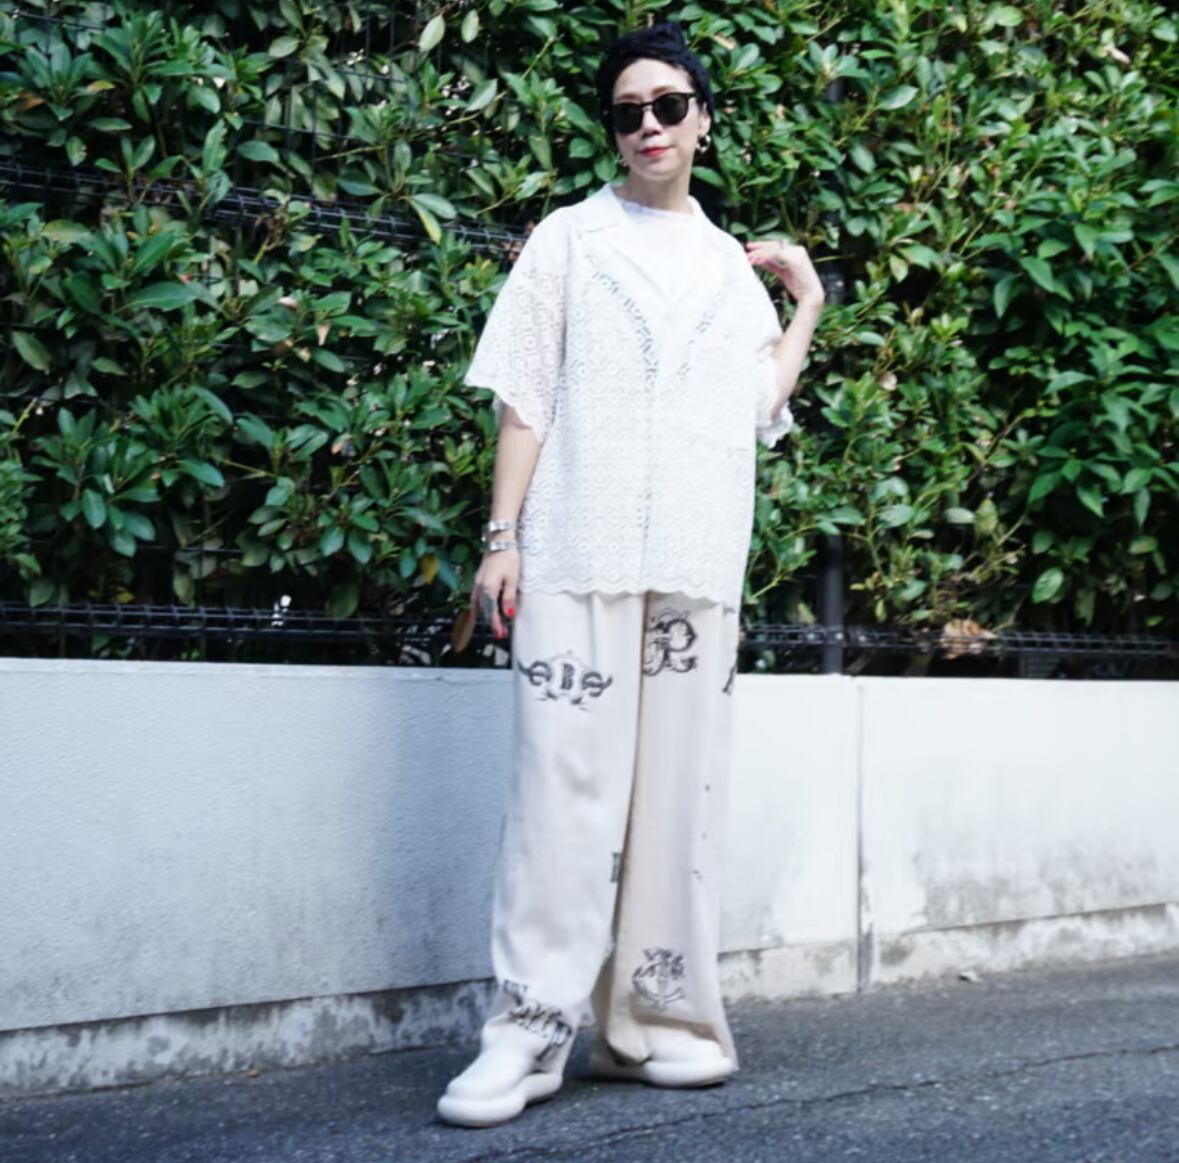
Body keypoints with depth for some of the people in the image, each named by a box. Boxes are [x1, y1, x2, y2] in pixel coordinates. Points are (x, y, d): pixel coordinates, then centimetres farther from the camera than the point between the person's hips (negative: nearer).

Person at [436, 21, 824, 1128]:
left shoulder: (732, 266, 20)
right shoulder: (570, 240, 10)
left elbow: (761, 408, 14)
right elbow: (524, 400, 4)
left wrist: (808, 301, 19)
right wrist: (502, 537, -4)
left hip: (698, 568, 4)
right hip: (580, 553, -3)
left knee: (678, 795, 3)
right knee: (566, 784, -10)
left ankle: (654, 1020, 10)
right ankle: (529, 1029, -9)